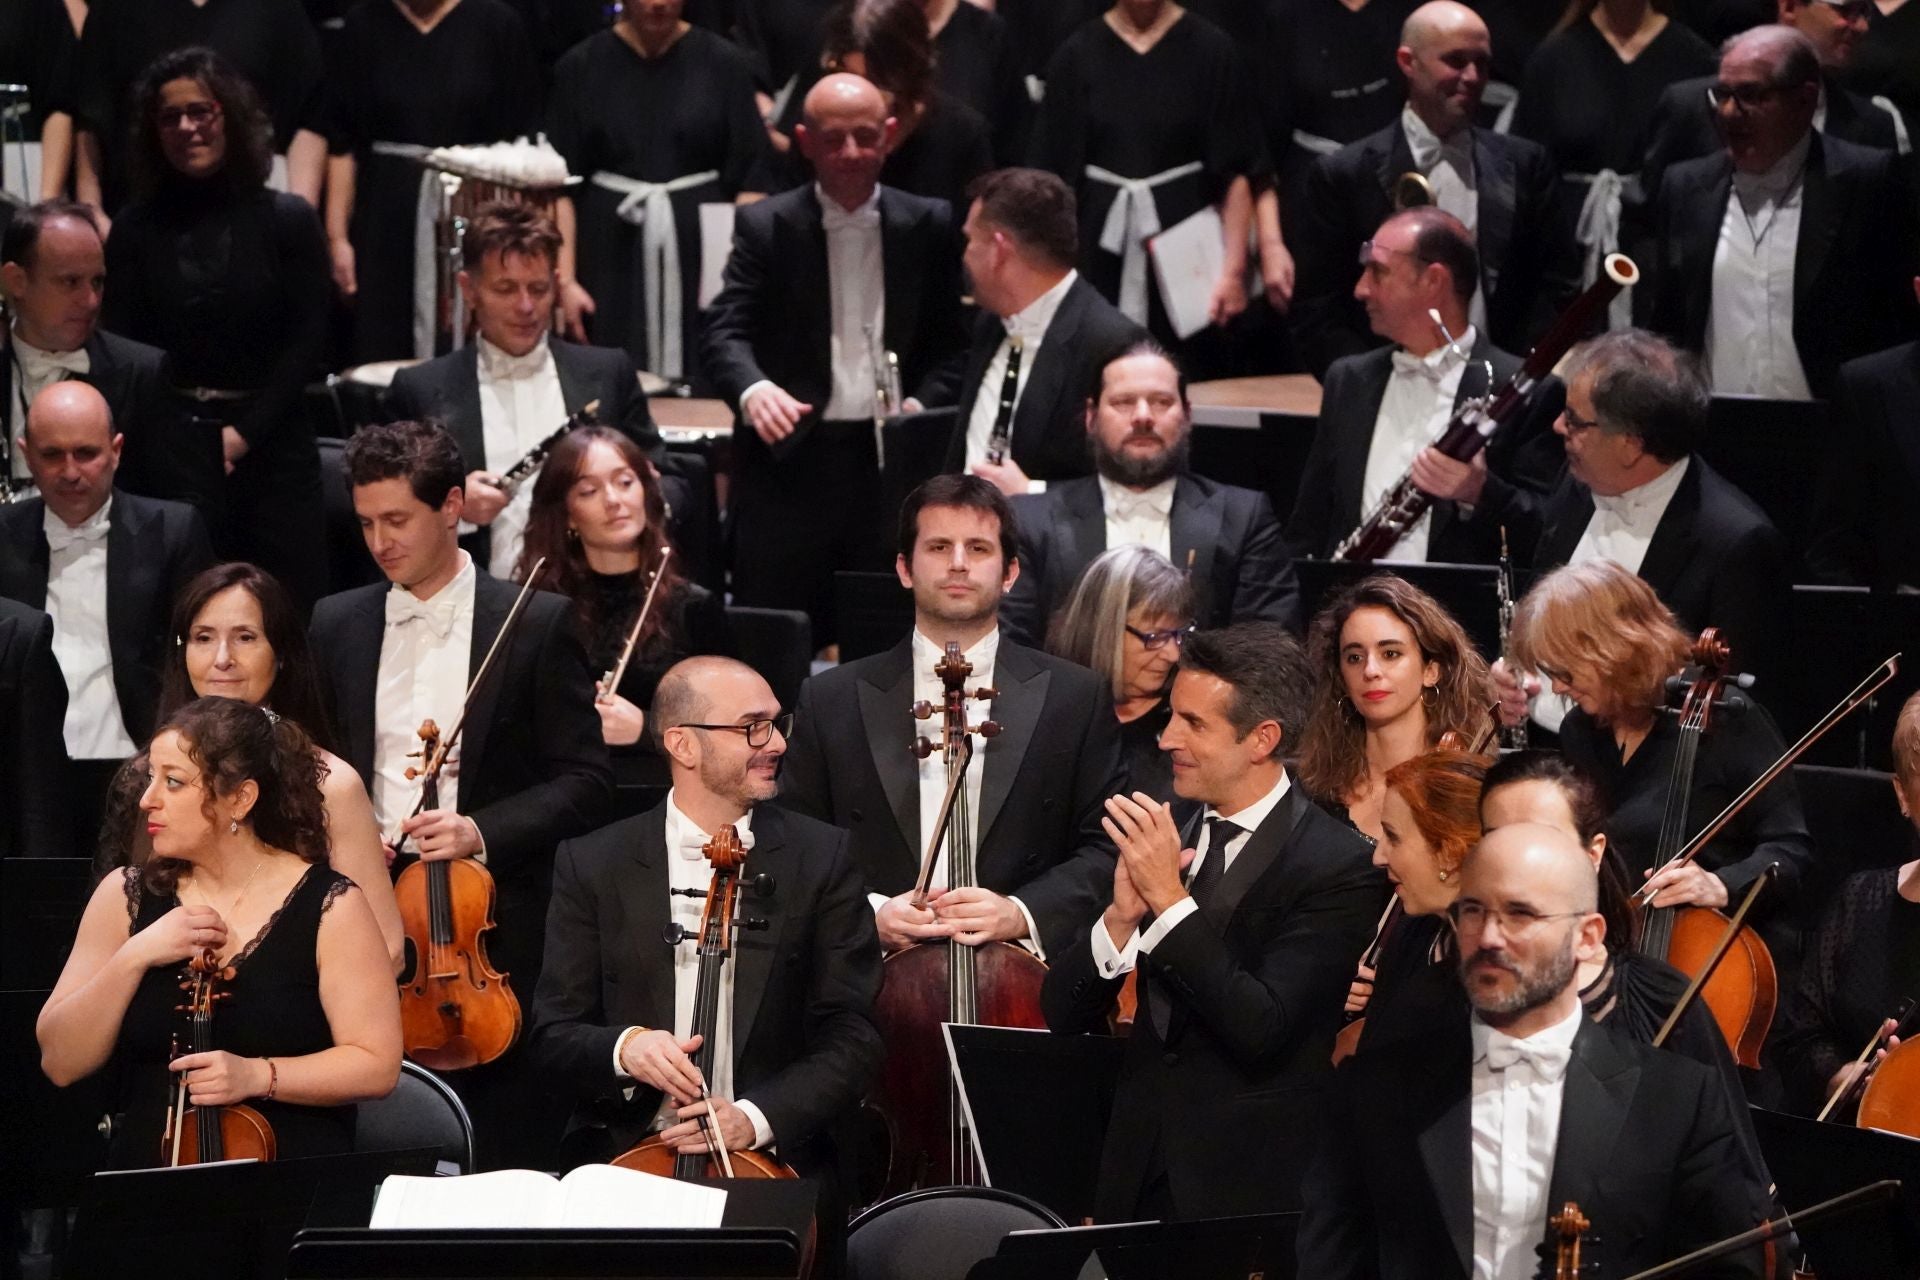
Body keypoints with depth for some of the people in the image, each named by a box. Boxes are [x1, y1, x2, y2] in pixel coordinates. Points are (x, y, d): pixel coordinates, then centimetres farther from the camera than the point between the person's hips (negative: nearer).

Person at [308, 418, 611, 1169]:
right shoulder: (336, 627, 11)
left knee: (509, 1163, 0)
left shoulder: (535, 626, 0)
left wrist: (483, 831, -16)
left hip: (496, 934, -3)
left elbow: (583, 781, -2)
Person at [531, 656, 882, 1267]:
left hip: (773, 1164, 0)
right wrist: (622, 1049, -18)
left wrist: (757, 1117, -16)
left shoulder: (820, 858, 4)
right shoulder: (592, 864, 5)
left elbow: (851, 1038, 0)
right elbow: (555, 1032, 5)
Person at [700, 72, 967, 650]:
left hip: (888, 461, 2)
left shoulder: (928, 225, 7)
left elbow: (949, 341, 10)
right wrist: (752, 389, -29)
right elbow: (724, 330, -8)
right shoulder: (767, 226, 1)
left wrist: (921, 402, -10)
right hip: (790, 462, -2)